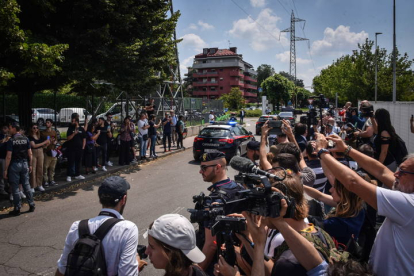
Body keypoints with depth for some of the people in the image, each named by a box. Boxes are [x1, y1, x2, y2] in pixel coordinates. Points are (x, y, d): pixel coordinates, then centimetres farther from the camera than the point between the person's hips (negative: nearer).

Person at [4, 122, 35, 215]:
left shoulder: (11, 141, -12)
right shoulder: (26, 139, 3)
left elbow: (9, 156, -14)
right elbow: (30, 153, 5)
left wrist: (6, 169, -9)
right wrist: (30, 165, 13)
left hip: (14, 165, -5)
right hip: (24, 163, 5)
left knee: (15, 187, 4)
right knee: (26, 185, 12)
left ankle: (17, 209, 9)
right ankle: (32, 205, 16)